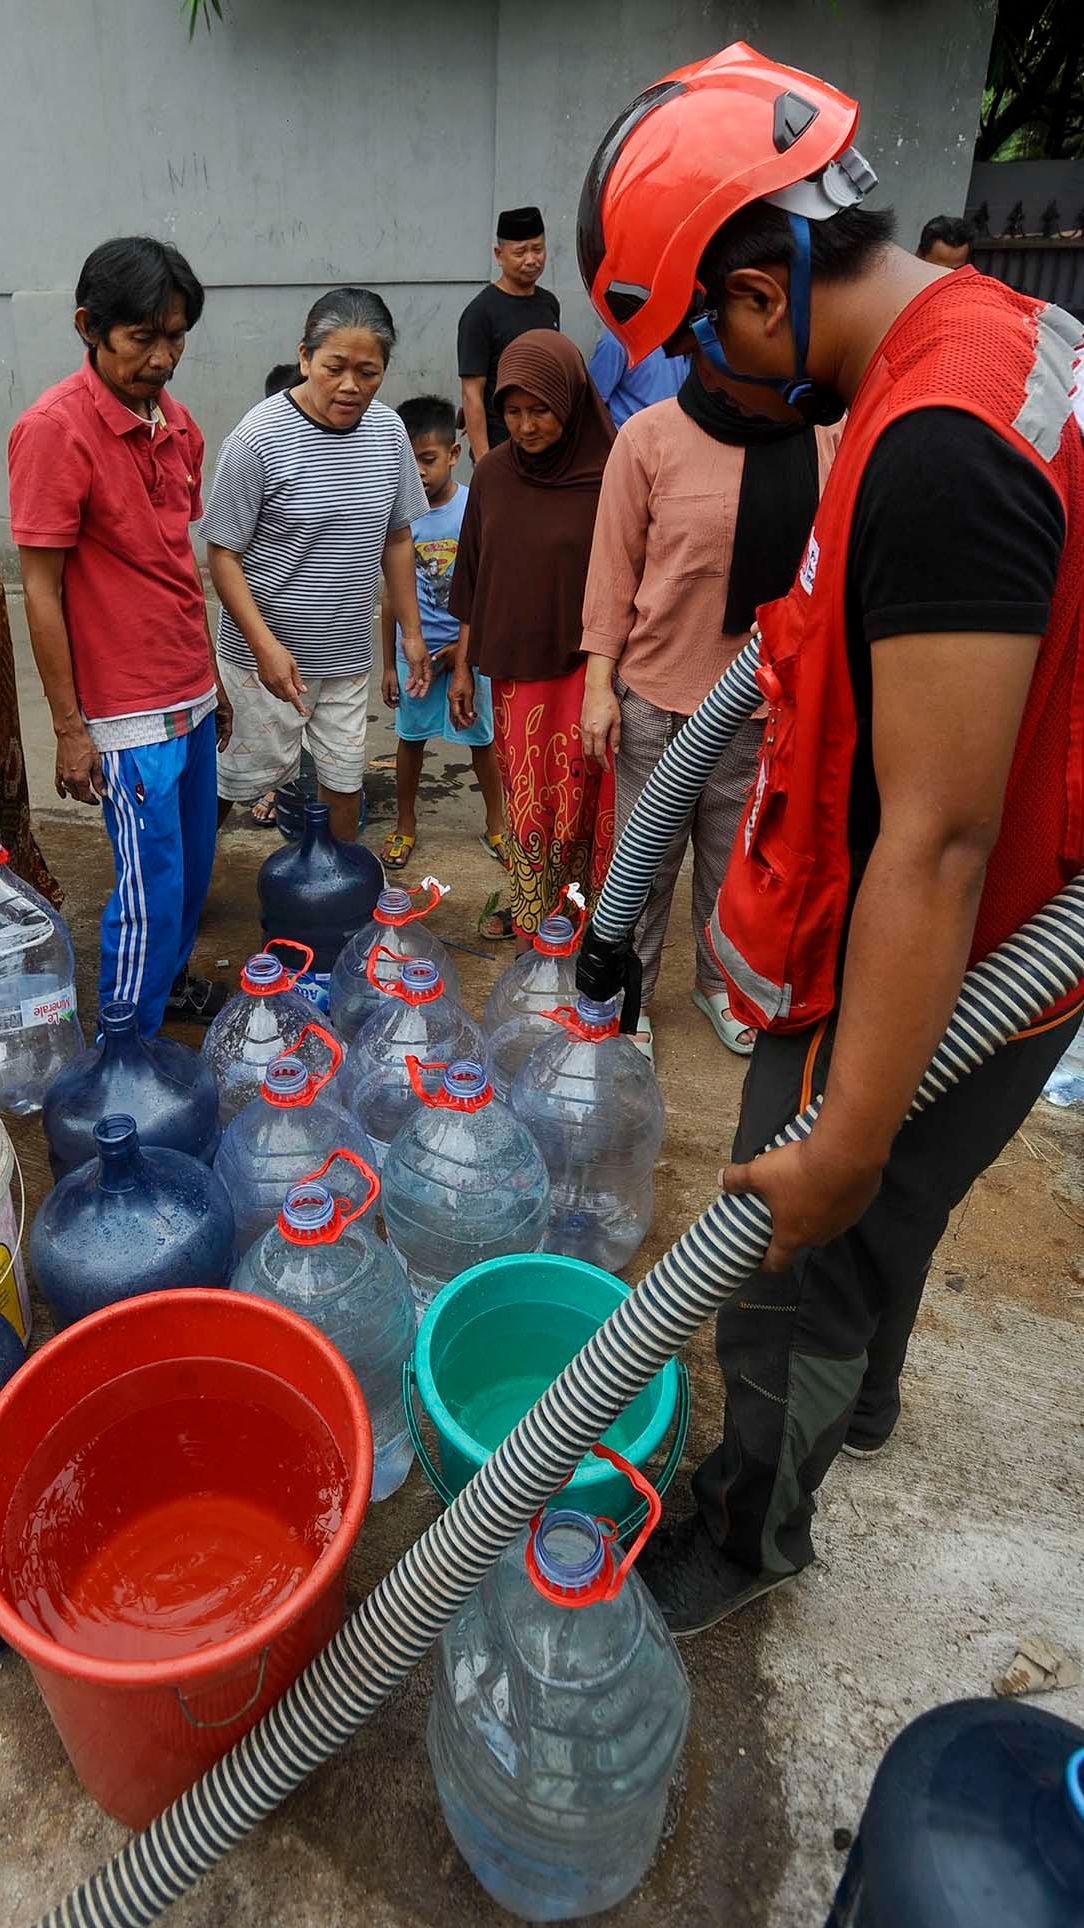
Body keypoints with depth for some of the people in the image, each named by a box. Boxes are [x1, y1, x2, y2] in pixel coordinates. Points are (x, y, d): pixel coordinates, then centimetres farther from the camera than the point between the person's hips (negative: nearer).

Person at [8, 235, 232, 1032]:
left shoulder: (176, 421, 7)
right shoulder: (56, 428, -14)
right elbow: (42, 589, -13)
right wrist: (69, 729, -13)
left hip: (191, 696, 7)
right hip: (127, 712, -7)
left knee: (193, 866, 17)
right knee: (152, 891, -1)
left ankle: (172, 977, 40)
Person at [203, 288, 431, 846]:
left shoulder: (388, 431, 0)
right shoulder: (258, 440, -17)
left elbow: (397, 537, 10)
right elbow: (223, 552, -14)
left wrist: (411, 630, 10)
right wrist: (265, 643, -23)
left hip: (348, 650, 5)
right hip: (270, 652, -5)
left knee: (346, 771, 16)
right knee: (256, 768, 7)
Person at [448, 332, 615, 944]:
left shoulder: (607, 474, -11)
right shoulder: (494, 473, 4)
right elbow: (473, 579, 11)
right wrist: (463, 665, 13)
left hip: (585, 669, -4)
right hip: (514, 668, 4)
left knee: (580, 804, 3)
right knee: (525, 797, 13)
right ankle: (530, 913, 29)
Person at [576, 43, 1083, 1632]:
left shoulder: (931, 453, -30)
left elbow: (937, 843, -31)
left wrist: (841, 1143, -24)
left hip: (918, 989, -10)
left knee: (792, 1292, 12)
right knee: (883, 1217, 31)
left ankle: (750, 1534, 40)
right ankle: (863, 1400, 59)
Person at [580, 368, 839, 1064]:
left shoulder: (825, 438, 0)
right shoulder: (652, 436, -7)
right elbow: (614, 567, -4)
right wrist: (600, 682, -6)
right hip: (659, 692, -2)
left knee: (736, 857, 15)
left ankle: (720, 983, 36)